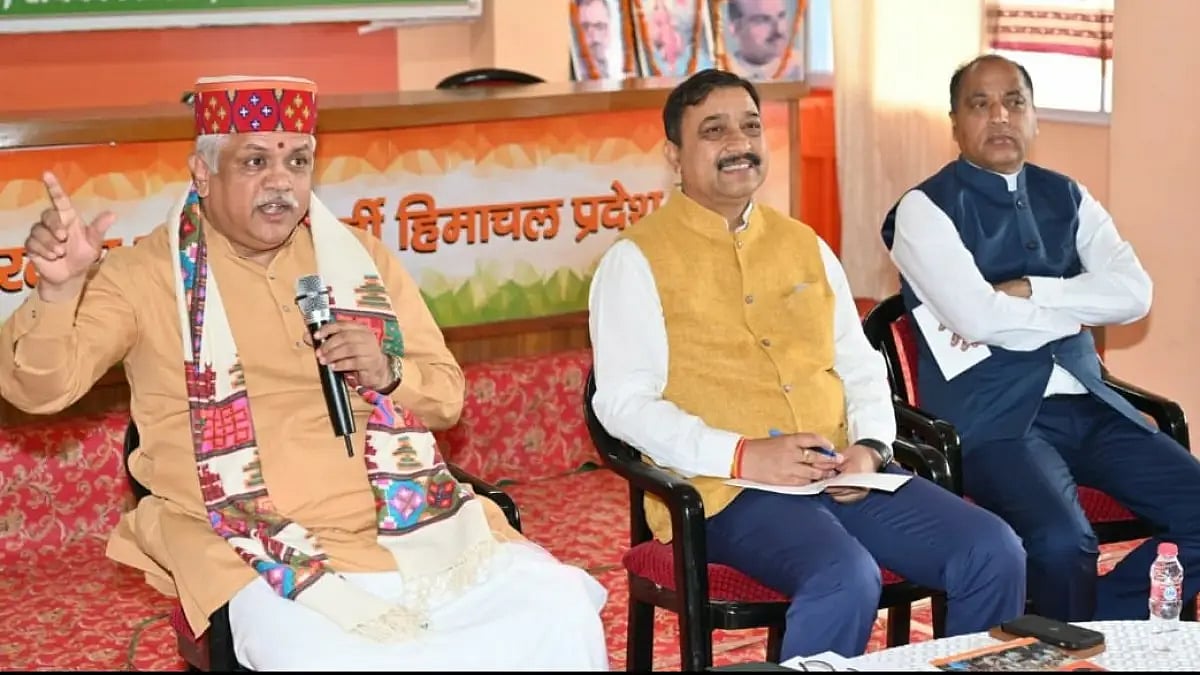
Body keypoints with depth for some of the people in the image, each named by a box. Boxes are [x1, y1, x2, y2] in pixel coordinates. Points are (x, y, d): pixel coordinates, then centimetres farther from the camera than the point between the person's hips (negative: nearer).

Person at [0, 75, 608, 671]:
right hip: (252, 549, -4)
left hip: (408, 522, 4)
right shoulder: (145, 276, 2)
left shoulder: (362, 258, 13)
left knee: (557, 608, -15)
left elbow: (447, 394, 16)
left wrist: (388, 374, -7)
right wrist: (57, 289, -30)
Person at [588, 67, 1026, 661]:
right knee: (846, 578, -34)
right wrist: (742, 455, -19)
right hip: (726, 487, -6)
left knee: (994, 553, -13)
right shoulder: (637, 259, 0)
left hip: (842, 474, 6)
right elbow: (623, 403, -8)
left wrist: (869, 445, -3)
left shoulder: (804, 245, 19)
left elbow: (860, 365, 19)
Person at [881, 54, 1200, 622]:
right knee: (1063, 542, -32)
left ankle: (1108, 618, 5)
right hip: (991, 416, -6)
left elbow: (1134, 293, 0)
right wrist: (1078, 307, -3)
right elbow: (978, 318, -17)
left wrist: (1026, 292, -11)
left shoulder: (1067, 198, 14)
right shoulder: (925, 209, -2)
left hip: (1087, 404, 6)